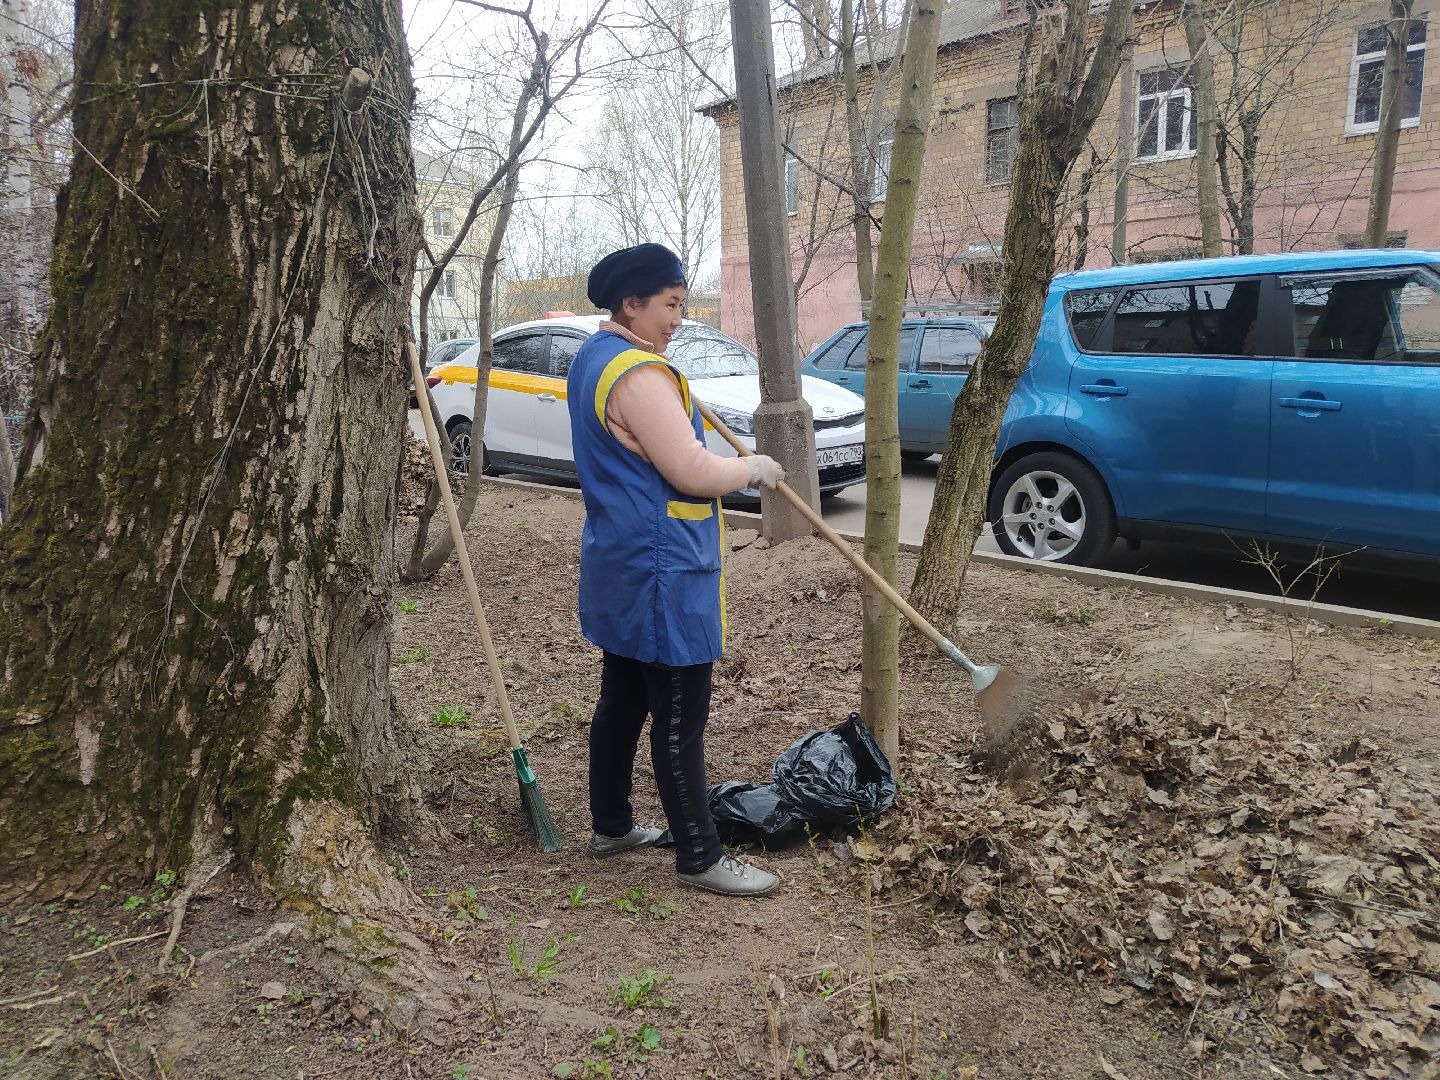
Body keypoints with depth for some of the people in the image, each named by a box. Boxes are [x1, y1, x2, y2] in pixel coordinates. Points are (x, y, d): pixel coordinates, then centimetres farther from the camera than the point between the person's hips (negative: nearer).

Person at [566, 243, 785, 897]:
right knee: (679, 721, 0)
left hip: (619, 568, 11)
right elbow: (693, 473, -23)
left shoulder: (592, 358, 13)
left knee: (622, 702, 19)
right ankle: (698, 857, 12)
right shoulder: (638, 374, -21)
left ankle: (610, 827, 33)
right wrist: (755, 469, -7)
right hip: (660, 573, -11)